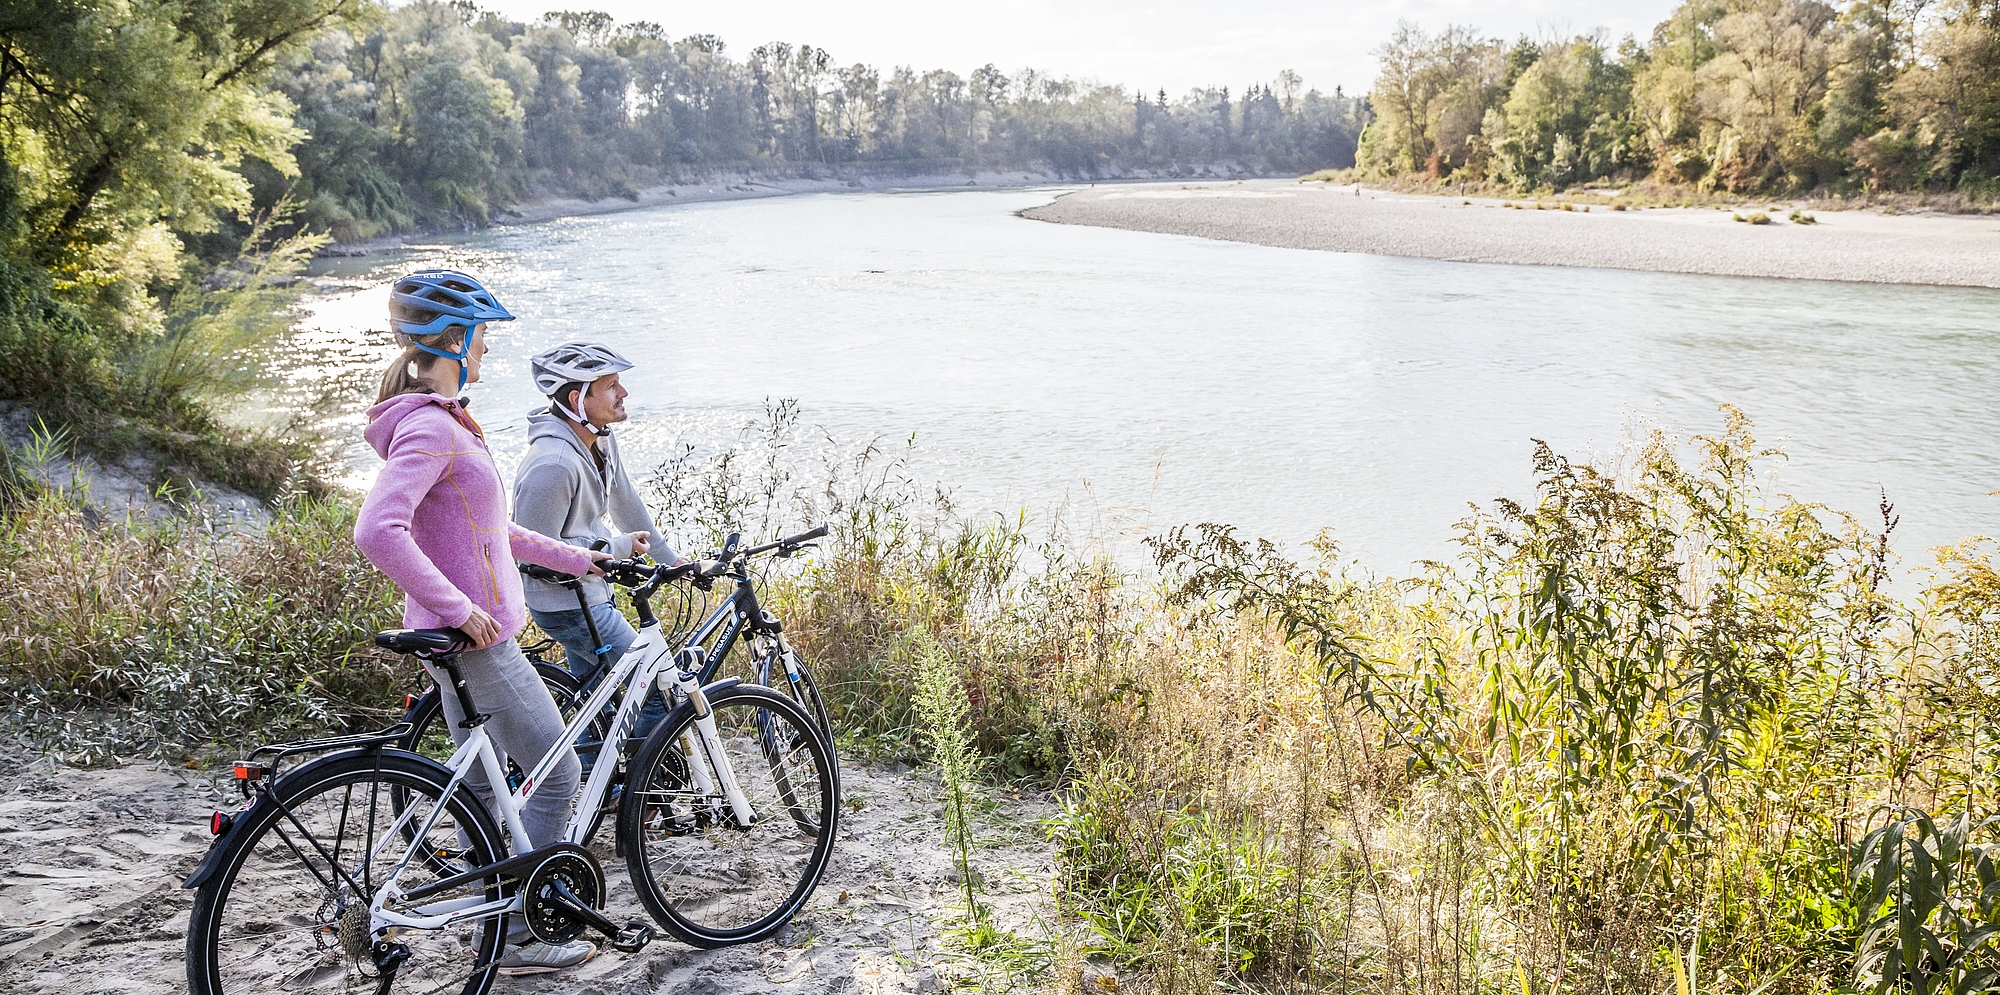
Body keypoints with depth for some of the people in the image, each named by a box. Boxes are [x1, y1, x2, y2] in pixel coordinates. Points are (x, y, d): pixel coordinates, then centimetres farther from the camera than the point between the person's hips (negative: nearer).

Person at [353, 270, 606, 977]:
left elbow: (488, 527, 22)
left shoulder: (441, 421, 13)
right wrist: (459, 608, -28)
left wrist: (579, 560, 22)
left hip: (462, 632, 10)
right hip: (474, 639, -10)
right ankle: (521, 936, 9)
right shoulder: (431, 427, -20)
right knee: (560, 773, 0)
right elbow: (377, 530, -32)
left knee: (482, 785, 16)